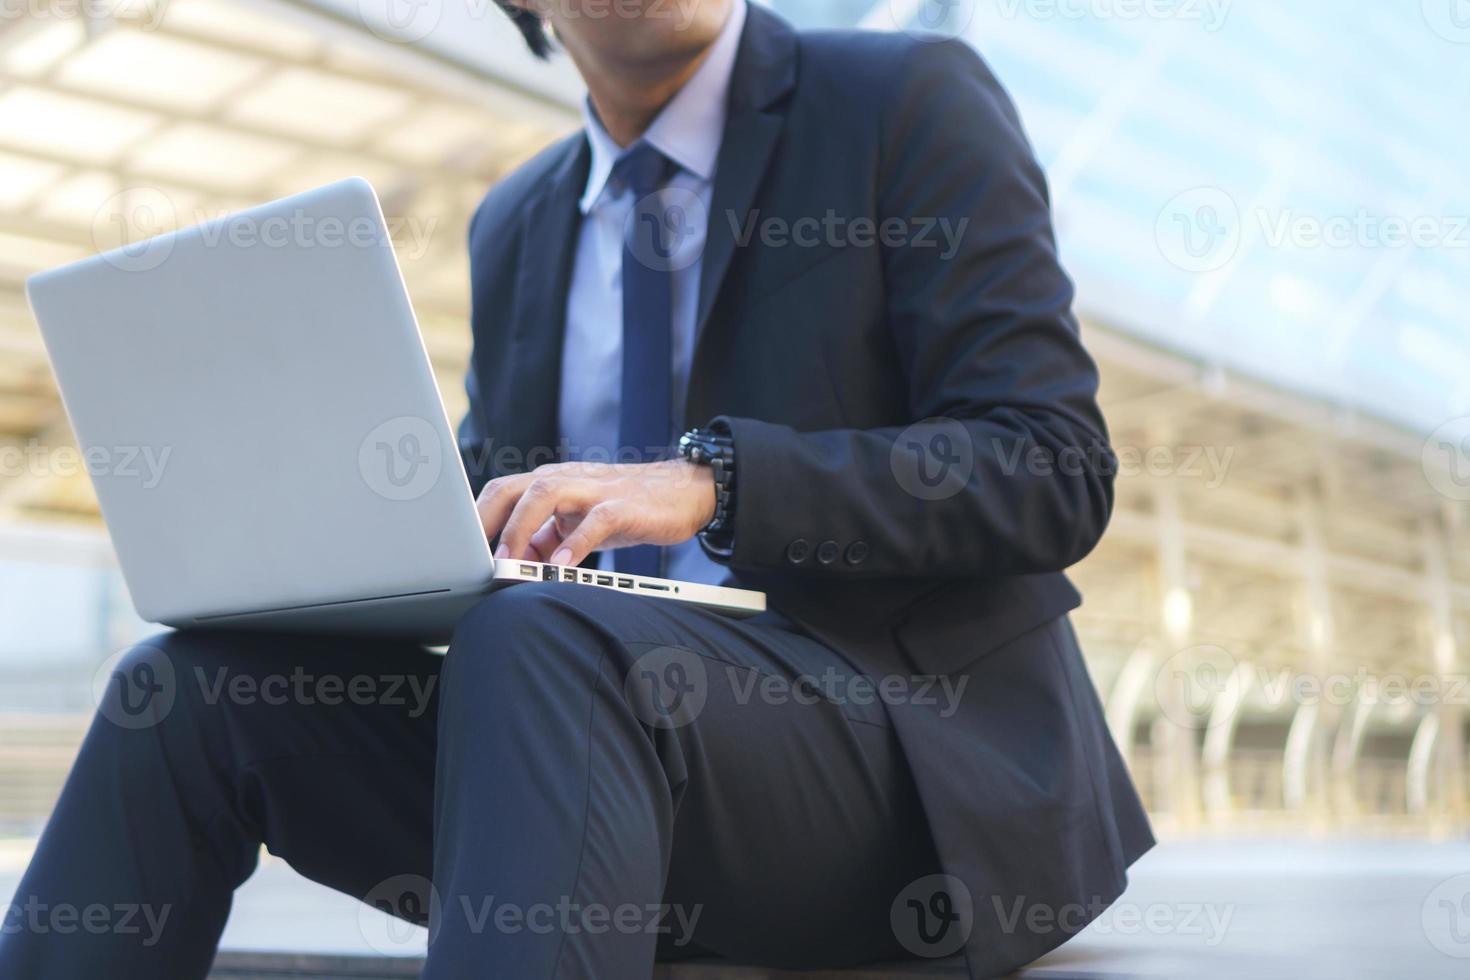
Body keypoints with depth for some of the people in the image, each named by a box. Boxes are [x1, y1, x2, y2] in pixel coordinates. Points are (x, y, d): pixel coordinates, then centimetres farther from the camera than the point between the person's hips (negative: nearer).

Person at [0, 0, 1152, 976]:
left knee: (536, 645, -34)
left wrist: (712, 481, -22)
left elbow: (1054, 470, -9)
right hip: (613, 740, 6)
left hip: (926, 757, -5)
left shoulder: (914, 99, 0)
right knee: (200, 683, -13)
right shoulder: (514, 227, 18)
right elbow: (490, 525, 20)